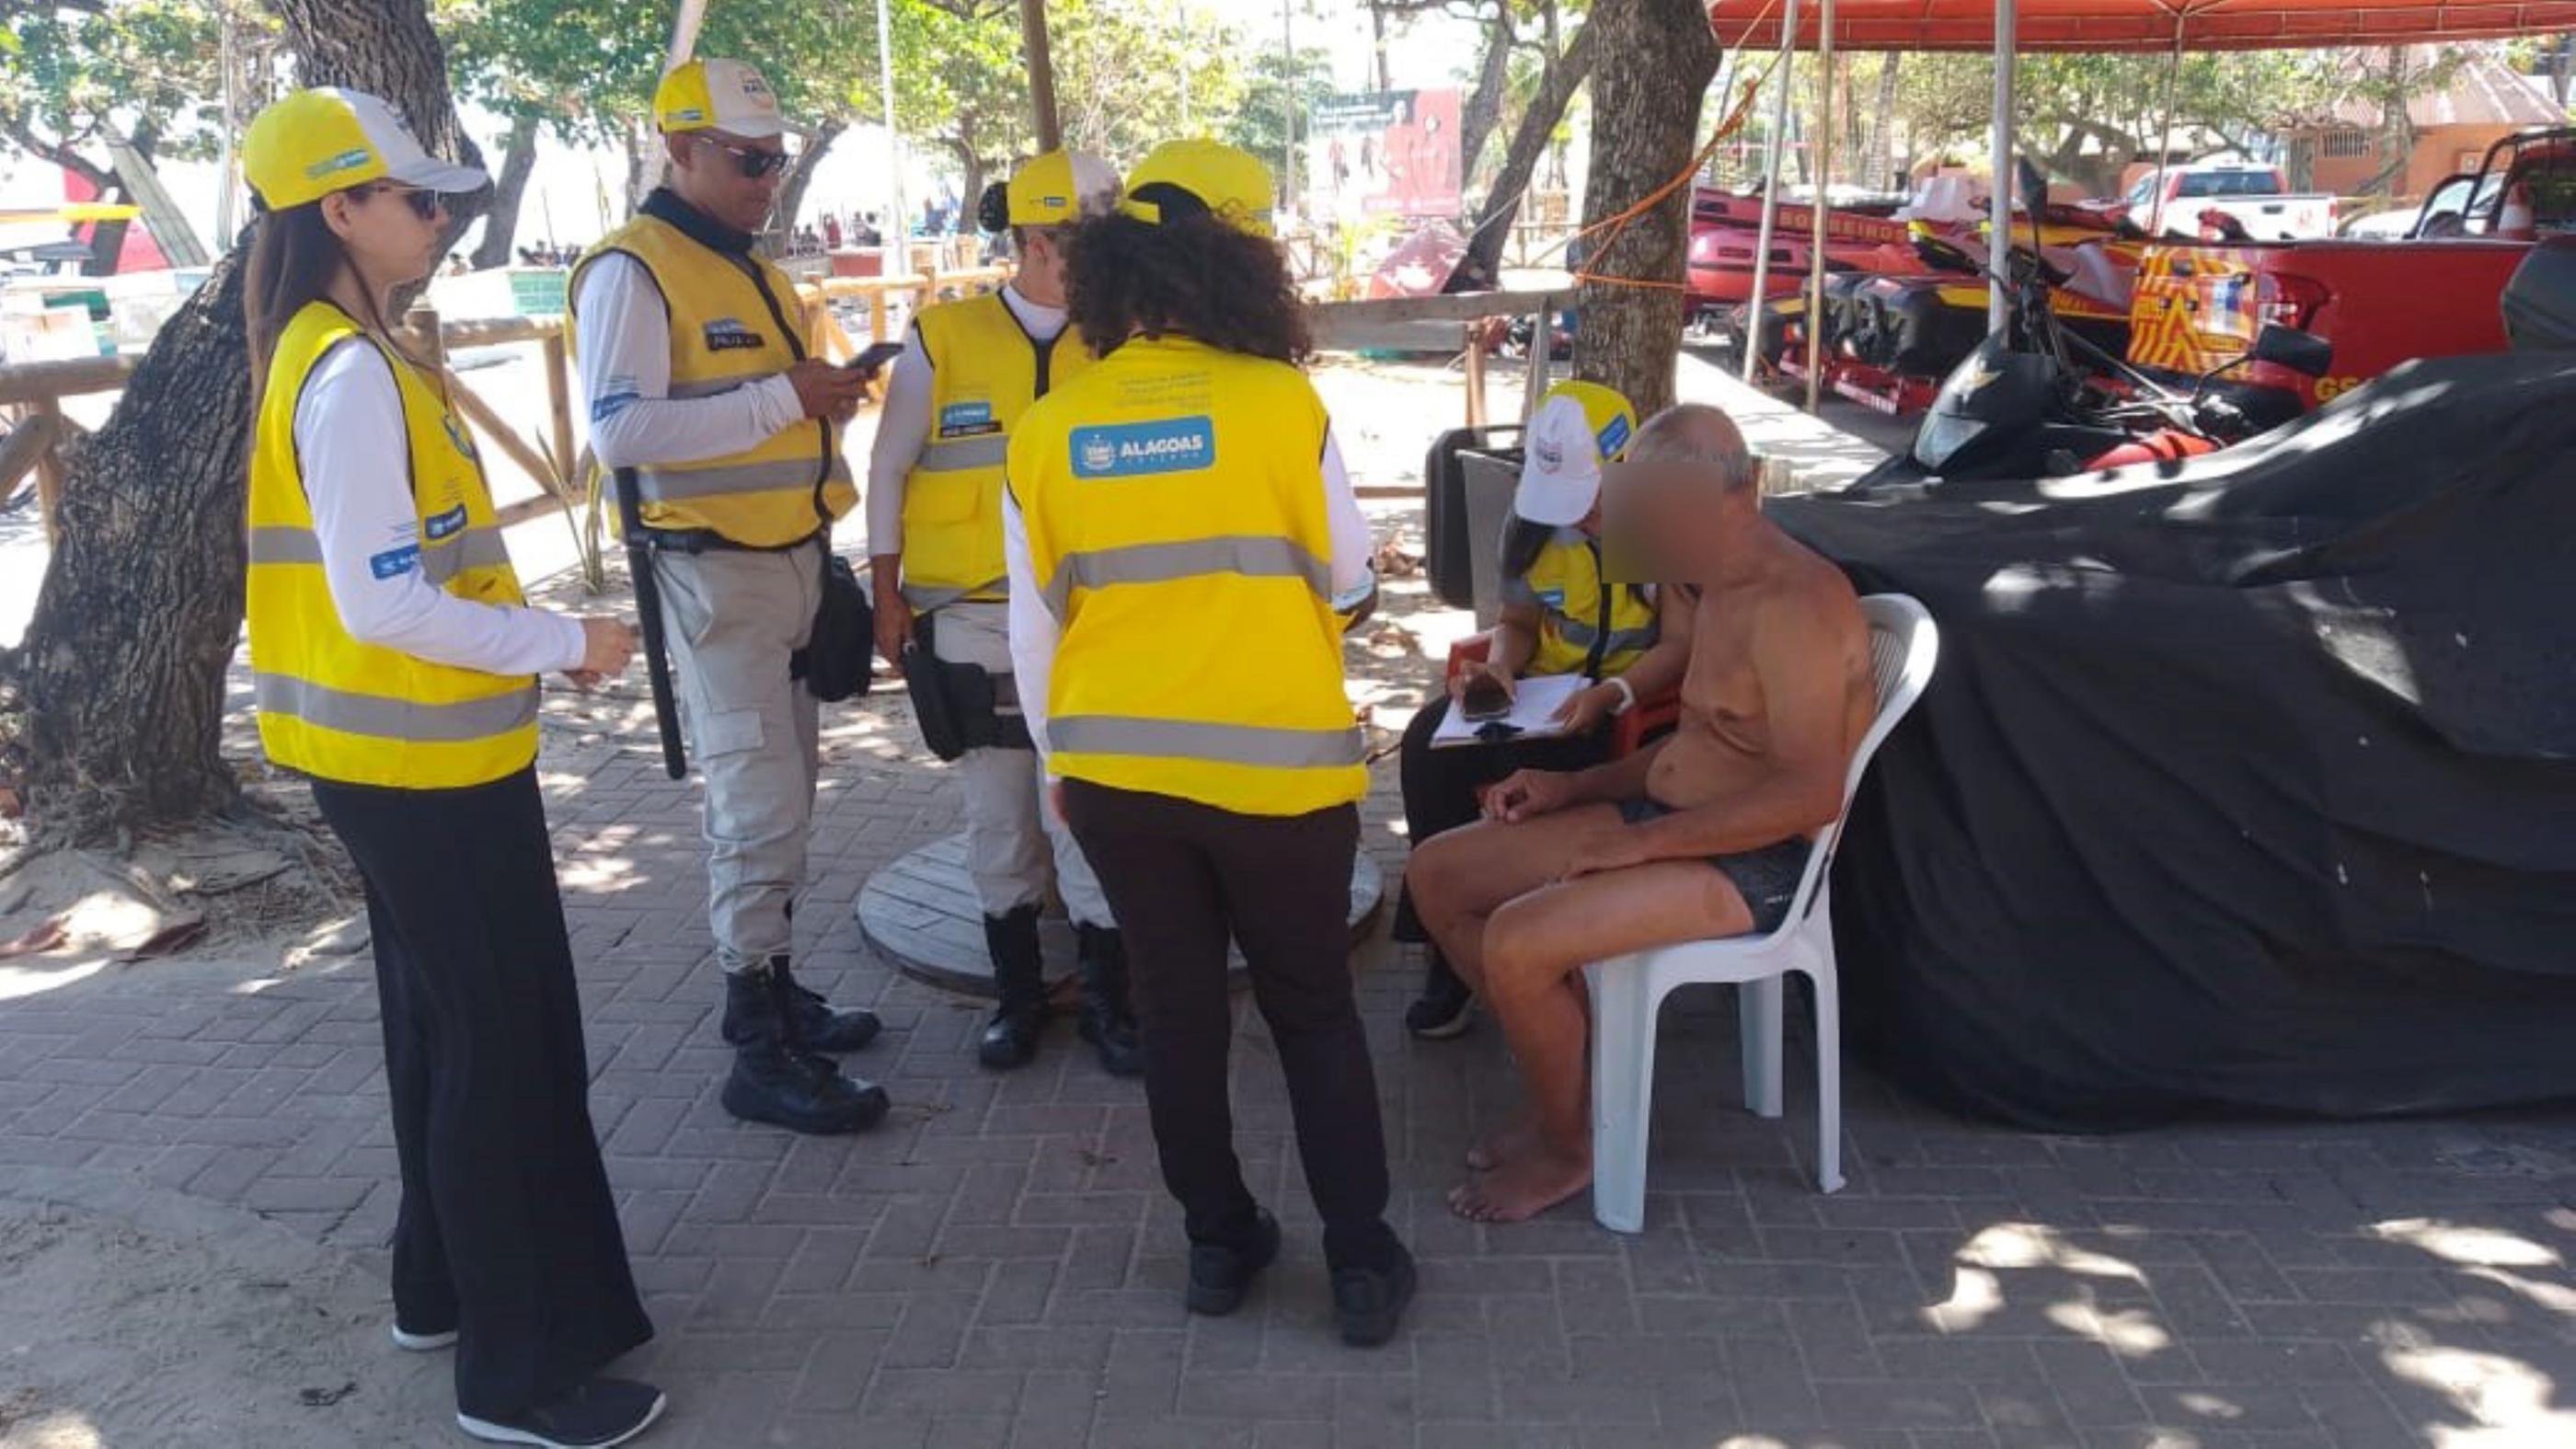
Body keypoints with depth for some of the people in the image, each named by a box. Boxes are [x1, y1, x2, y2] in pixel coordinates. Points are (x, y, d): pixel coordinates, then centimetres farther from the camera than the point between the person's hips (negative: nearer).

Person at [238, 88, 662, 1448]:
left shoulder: (343, 355, 11)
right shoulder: (350, 374, -20)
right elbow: (381, 603, -24)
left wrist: (533, 633, 12)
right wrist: (564, 644, -16)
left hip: (406, 750, 10)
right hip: (420, 758, -10)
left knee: (443, 1024, 20)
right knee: (505, 1046, -2)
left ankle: (446, 1283, 35)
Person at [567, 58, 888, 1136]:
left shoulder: (754, 270, 16)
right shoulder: (631, 270, -12)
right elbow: (619, 431, -25)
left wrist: (827, 398, 4)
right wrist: (781, 398, -23)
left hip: (793, 561, 9)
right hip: (716, 573, -9)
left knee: (779, 801, 15)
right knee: (759, 811, -8)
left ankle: (773, 990, 27)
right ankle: (760, 1054, 0)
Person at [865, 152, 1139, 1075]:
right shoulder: (941, 338, -2)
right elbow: (888, 472, 3)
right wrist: (887, 597, 1)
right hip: (971, 621, 0)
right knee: (998, 816, 10)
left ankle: (1106, 1000, 16)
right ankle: (1017, 993, 26)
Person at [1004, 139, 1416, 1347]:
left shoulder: (1048, 430, -4)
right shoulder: (1282, 403, -13)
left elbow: (1034, 624, 4)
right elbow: (1346, 572, 1)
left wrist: (1059, 757, 17)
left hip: (1117, 770, 3)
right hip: (1274, 763, -2)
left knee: (1176, 1009, 16)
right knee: (1315, 1013, 13)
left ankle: (1218, 1243, 27)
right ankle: (1362, 1262, 19)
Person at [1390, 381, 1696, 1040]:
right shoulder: (1536, 519, 3)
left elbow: (1683, 645, -18)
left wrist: (1609, 694, -34)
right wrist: (1498, 665, -11)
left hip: (1637, 705, -6)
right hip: (1546, 690, 7)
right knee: (1425, 740, -20)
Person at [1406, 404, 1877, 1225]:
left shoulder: (1794, 603, -21)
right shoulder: (1721, 590, 11)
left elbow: (1811, 793, -28)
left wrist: (1638, 842, -23)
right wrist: (1575, 786, 8)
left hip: (1756, 864, -10)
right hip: (1666, 818, 10)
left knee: (1517, 942, -27)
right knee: (1438, 873, 4)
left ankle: (1568, 1149, 0)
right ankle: (1562, 1080, 14)